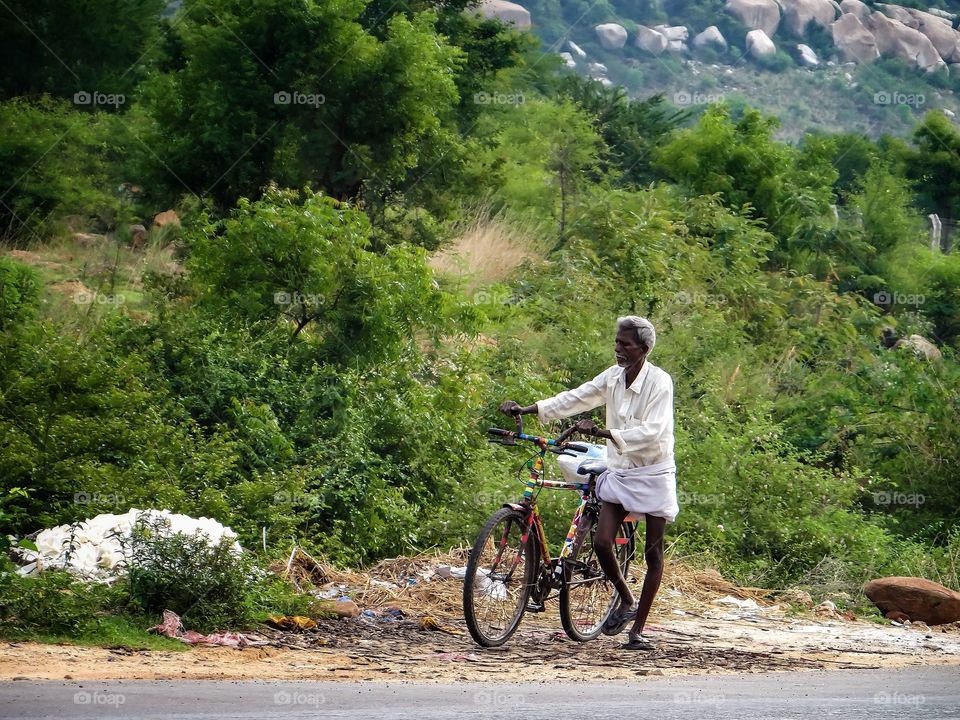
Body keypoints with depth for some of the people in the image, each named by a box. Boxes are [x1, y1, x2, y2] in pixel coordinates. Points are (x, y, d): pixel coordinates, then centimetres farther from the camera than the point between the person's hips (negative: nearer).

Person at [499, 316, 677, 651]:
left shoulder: (659, 382, -16)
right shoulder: (612, 377, 1)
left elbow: (652, 432, -26)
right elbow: (575, 399, -1)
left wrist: (603, 433, -35)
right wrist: (526, 409, -13)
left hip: (654, 475, -5)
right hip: (619, 473, 5)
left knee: (653, 553, 1)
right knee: (602, 542, -7)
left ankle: (638, 630, 9)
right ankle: (626, 602, 19)